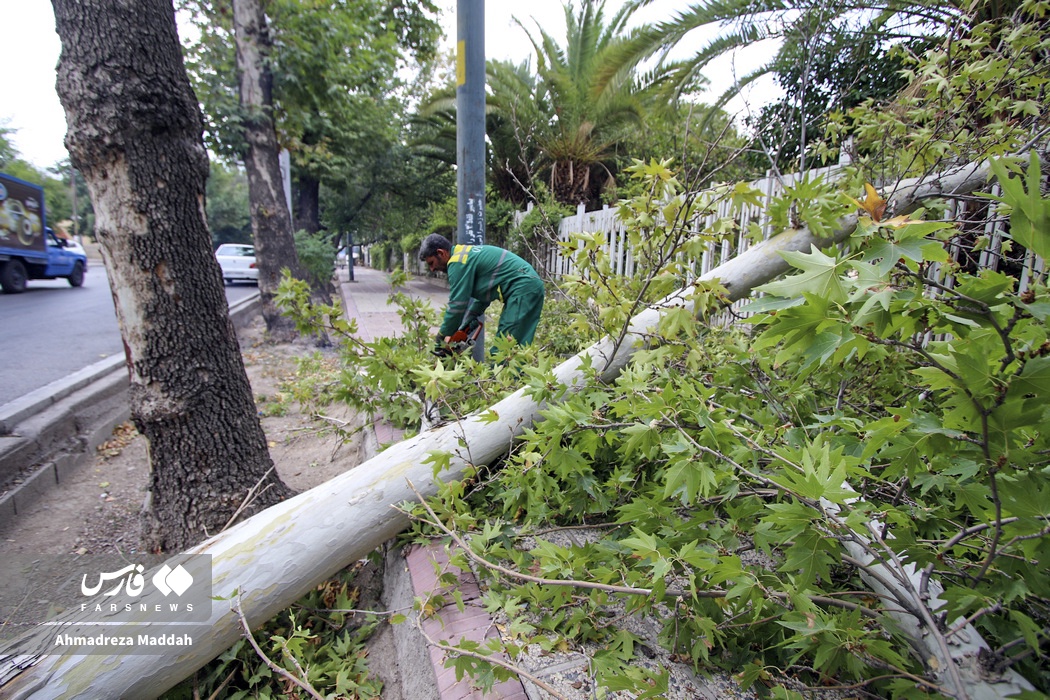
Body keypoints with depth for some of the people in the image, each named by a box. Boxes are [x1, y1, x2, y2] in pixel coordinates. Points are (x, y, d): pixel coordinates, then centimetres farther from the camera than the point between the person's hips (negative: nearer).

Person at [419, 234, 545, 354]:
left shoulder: (458, 262, -10)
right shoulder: (466, 255, 20)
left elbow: (457, 304, -11)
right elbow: (481, 297, 22)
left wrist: (442, 336, 1)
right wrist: (463, 330, 18)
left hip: (524, 288, -10)